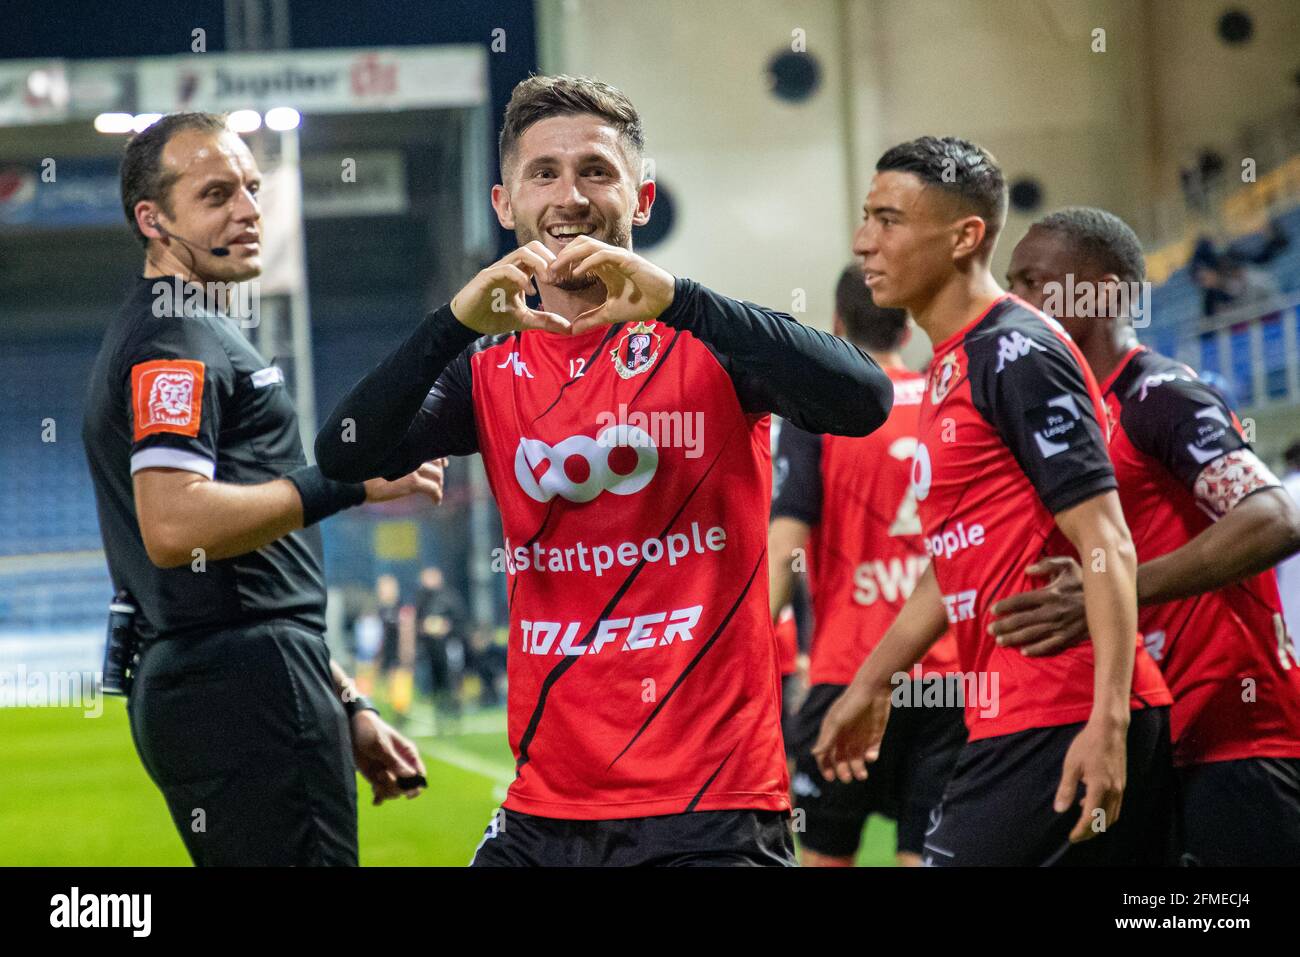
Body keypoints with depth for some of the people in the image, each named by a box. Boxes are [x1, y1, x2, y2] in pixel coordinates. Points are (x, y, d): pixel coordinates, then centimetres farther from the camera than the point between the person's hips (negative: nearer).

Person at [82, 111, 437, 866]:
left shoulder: (204, 335, 25)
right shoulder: (176, 337, -8)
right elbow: (172, 527, -24)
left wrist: (343, 706, 24)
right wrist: (350, 482, -19)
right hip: (245, 691, -11)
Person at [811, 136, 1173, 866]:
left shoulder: (1020, 353, -11)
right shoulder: (950, 367, 18)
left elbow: (1106, 545, -17)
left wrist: (1106, 723, -24)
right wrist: (873, 683, 31)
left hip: (1064, 729, -9)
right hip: (1008, 718, 9)